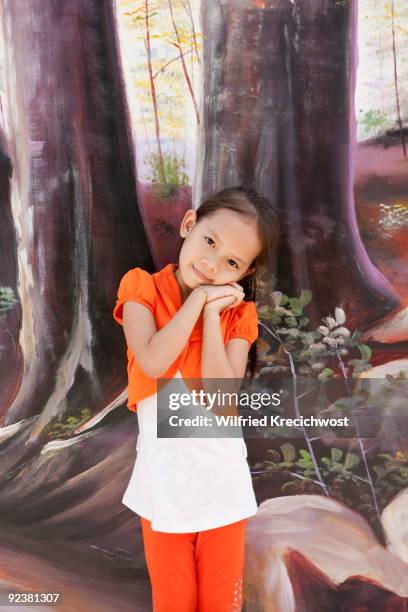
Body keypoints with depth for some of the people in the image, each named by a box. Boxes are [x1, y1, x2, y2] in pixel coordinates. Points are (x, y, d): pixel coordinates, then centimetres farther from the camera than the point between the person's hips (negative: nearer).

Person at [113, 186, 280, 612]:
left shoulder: (238, 312, -4)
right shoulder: (142, 288, -6)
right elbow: (153, 362, -23)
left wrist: (213, 313, -17)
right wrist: (199, 298, -19)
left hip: (222, 475, 1)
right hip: (164, 478, -1)